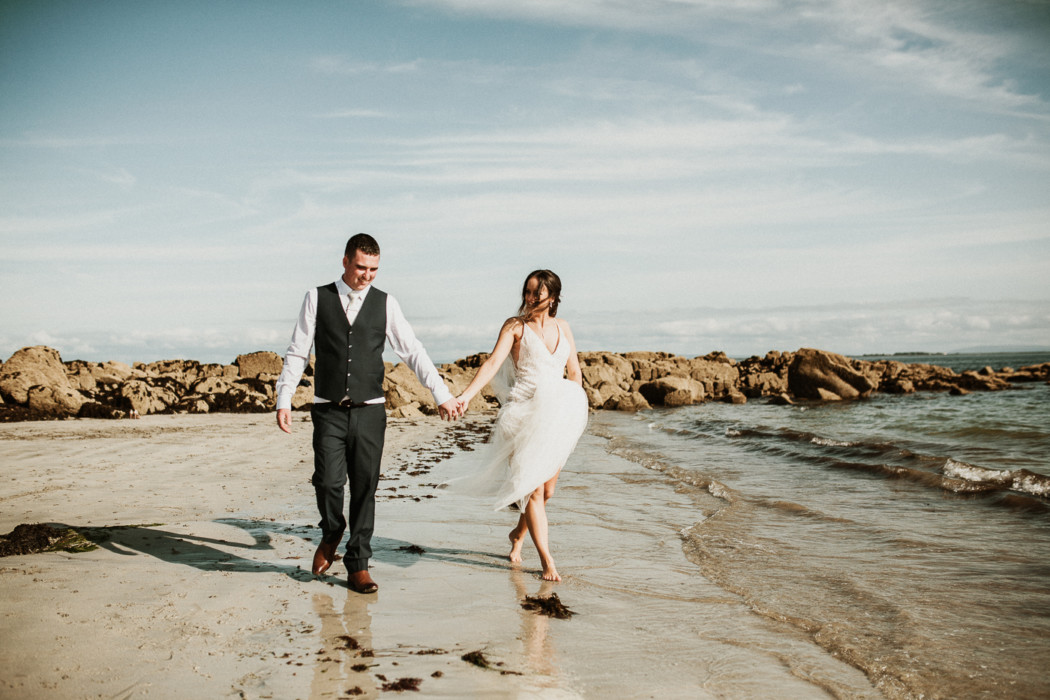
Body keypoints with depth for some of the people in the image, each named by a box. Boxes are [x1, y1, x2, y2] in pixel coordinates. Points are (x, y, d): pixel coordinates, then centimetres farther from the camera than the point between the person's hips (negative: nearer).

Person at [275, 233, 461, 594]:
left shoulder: (386, 303, 4)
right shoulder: (317, 298, 3)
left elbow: (413, 351, 2)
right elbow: (297, 352, 5)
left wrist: (442, 394, -6)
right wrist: (284, 400, -1)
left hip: (369, 411, 1)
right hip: (329, 411, -1)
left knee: (365, 488, 3)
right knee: (329, 481, -11)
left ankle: (358, 565, 16)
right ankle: (332, 533, 22)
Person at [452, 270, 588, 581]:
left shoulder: (562, 327, 12)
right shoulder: (515, 326, -1)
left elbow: (574, 372, 19)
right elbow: (493, 363, -13)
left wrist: (575, 410, 14)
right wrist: (466, 395, -26)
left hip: (558, 416, 4)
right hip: (525, 414, -4)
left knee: (547, 489, 9)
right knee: (532, 487, -9)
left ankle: (518, 533, 36)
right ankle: (546, 559, -2)